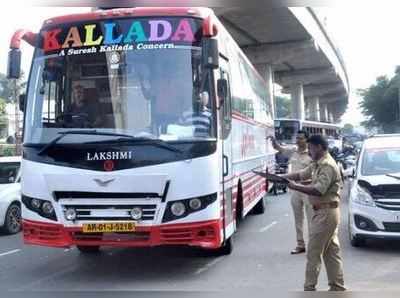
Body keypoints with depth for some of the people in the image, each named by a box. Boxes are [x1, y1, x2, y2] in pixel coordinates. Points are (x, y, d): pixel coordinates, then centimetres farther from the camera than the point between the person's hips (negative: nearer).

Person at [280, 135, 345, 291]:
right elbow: (301, 174, 17)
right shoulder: (317, 164, 13)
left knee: (313, 252, -4)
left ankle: (309, 288, 2)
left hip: (325, 213, -10)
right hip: (326, 212, 10)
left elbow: (319, 190, -27)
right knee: (331, 252, 14)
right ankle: (337, 287, 21)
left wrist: (295, 186, -20)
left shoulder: (327, 166, -18)